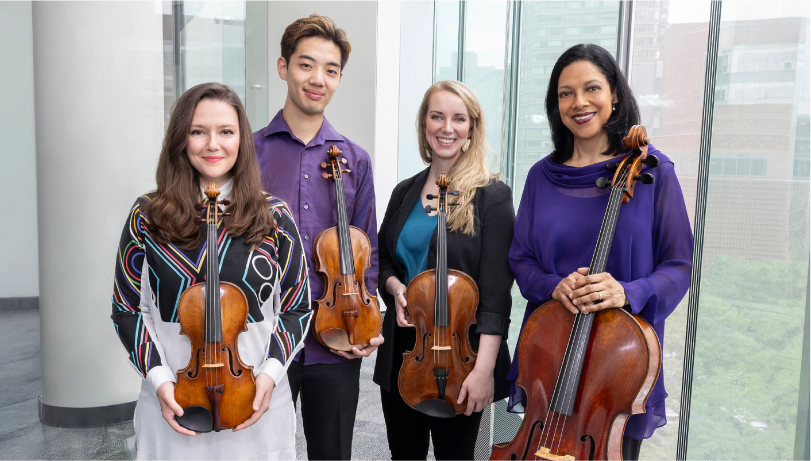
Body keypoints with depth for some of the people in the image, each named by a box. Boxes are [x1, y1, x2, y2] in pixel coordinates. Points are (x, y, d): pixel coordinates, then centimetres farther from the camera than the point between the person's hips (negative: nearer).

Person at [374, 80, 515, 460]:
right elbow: (383, 260, 17)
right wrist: (394, 285, -6)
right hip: (400, 349, 5)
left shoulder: (491, 196, -10)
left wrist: (484, 369, -21)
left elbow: (495, 291, -15)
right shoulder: (405, 192, 6)